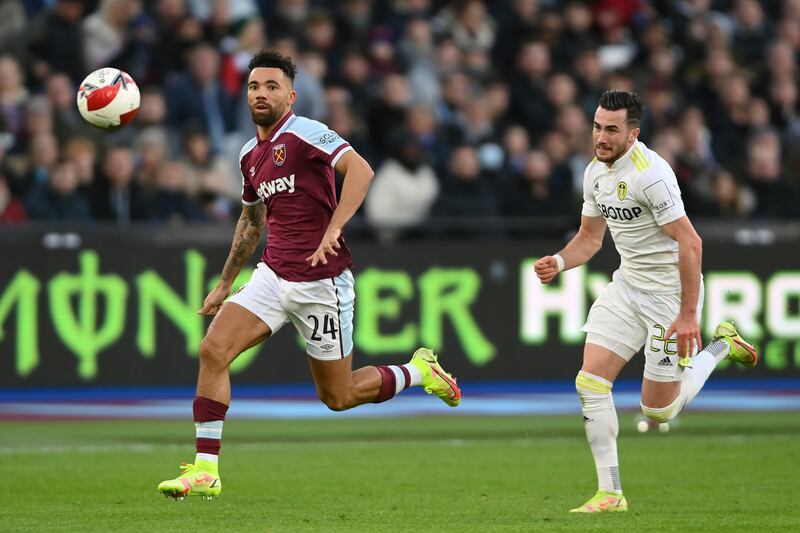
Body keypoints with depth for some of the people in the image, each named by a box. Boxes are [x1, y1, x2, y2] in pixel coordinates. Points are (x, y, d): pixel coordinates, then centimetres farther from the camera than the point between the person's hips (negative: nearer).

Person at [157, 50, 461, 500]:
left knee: (337, 397, 3)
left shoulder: (304, 133, -11)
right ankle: (206, 470, -11)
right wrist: (225, 284, 28)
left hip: (322, 281, -7)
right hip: (274, 274, 7)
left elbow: (361, 170, -26)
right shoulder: (251, 155, 13)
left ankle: (421, 370, 30)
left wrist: (333, 230, -36)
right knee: (213, 350, -14)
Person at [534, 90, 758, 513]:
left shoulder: (649, 174, -25)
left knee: (659, 411, 2)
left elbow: (690, 244, -25)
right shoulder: (596, 172, 2)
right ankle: (610, 493, 1)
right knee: (590, 383, -6)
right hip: (627, 285, 7)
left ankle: (720, 347, 26)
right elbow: (589, 237, 15)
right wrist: (558, 262, -6)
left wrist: (688, 314, -26)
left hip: (670, 292, -7)